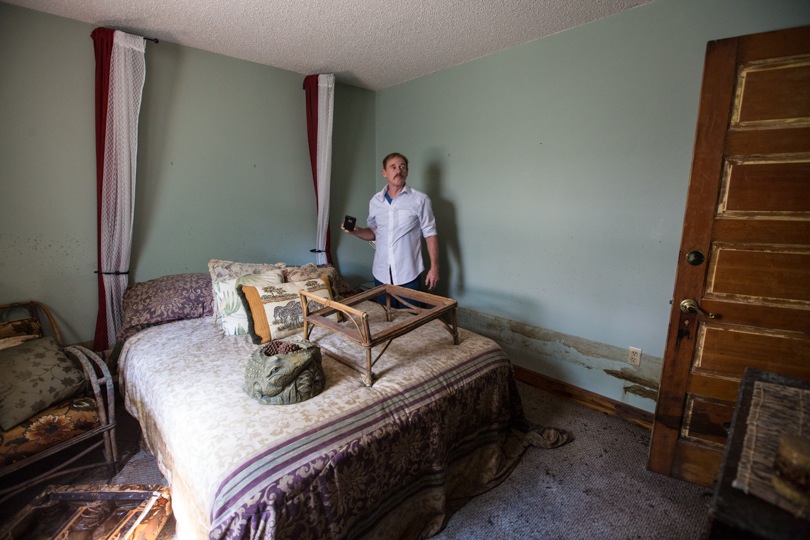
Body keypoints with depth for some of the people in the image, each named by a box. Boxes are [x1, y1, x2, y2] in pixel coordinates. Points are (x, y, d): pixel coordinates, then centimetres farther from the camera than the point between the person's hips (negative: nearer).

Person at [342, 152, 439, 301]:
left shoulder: (420, 200, -6)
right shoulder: (375, 201, 6)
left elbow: (430, 234, -4)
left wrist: (434, 267, -8)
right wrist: (357, 231, -5)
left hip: (409, 275, -3)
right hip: (381, 274, 4)